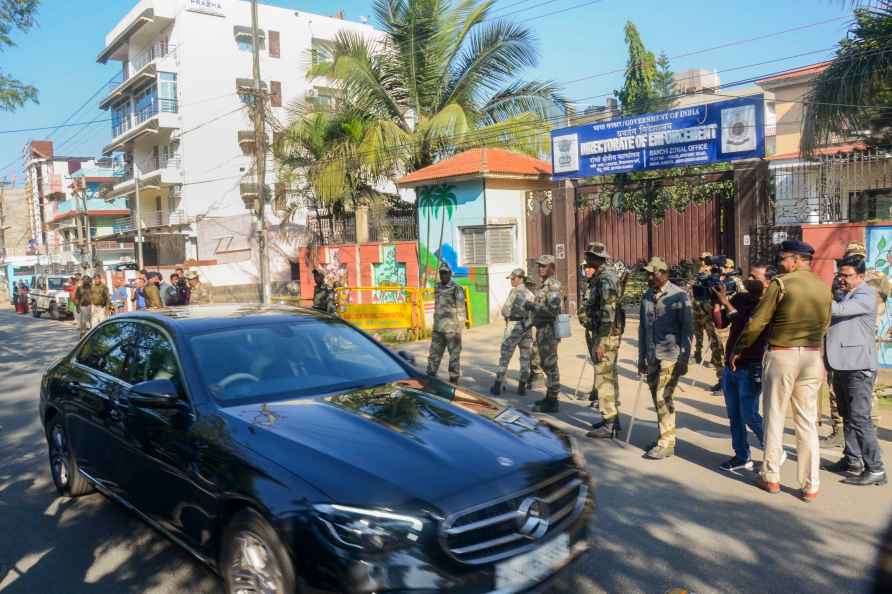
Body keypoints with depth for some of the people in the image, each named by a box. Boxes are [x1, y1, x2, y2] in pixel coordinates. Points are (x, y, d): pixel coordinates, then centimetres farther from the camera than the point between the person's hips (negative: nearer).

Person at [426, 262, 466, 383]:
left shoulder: (456, 289, -9)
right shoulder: (437, 288, 11)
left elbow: (461, 311, -10)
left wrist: (459, 330, -13)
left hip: (452, 329, -6)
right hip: (437, 329, 6)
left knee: (454, 356, 3)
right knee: (433, 355, 11)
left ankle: (454, 380, 10)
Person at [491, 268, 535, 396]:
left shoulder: (515, 291, -11)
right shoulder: (530, 293, 10)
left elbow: (505, 311, -12)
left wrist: (507, 315, 8)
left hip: (514, 326, -6)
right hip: (527, 327, 6)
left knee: (504, 357, 0)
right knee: (525, 357, 10)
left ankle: (497, 386, 1)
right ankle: (522, 387, 11)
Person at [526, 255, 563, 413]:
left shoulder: (553, 285, -16)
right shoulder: (543, 285, 14)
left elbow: (552, 309, -24)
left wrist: (533, 306, -18)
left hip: (549, 330, -10)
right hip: (542, 329, 10)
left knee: (550, 365, -4)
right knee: (545, 364, 16)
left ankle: (552, 402, 2)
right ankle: (549, 397, 27)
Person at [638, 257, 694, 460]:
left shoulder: (679, 296, -8)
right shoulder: (647, 296, 10)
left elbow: (687, 329, -7)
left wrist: (684, 359, -11)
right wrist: (642, 357, 16)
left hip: (671, 356, -6)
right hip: (652, 357, 6)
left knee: (663, 398, -8)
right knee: (658, 398, 13)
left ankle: (667, 444, 2)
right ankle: (665, 436, 27)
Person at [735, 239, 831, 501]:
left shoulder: (781, 283, -10)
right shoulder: (824, 286, 5)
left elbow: (756, 323, -9)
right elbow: (825, 323, 13)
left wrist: (738, 349, 3)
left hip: (781, 355, -4)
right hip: (812, 357, 4)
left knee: (774, 418, 8)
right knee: (807, 422, 9)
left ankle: (771, 478, 17)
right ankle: (810, 485, 13)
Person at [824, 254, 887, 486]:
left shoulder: (866, 295, -11)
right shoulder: (843, 295, 16)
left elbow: (838, 310, -27)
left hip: (859, 367, -9)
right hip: (842, 365, 9)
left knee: (859, 418, -8)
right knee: (848, 416, 15)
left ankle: (875, 469, -2)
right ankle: (852, 461, 26)